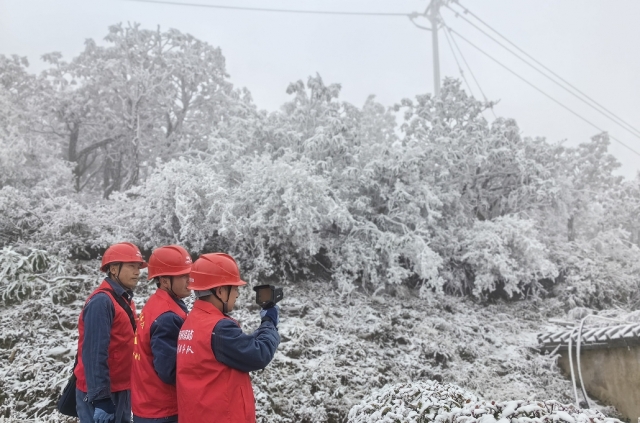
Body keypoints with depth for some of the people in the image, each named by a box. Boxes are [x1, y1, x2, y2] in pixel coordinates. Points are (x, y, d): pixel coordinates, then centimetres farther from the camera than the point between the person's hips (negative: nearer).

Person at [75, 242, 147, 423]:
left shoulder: (125, 300, 10)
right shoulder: (101, 302, -18)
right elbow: (94, 354, -23)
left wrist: (131, 388, 15)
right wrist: (100, 398, -23)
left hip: (121, 391, 9)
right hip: (101, 394, -9)